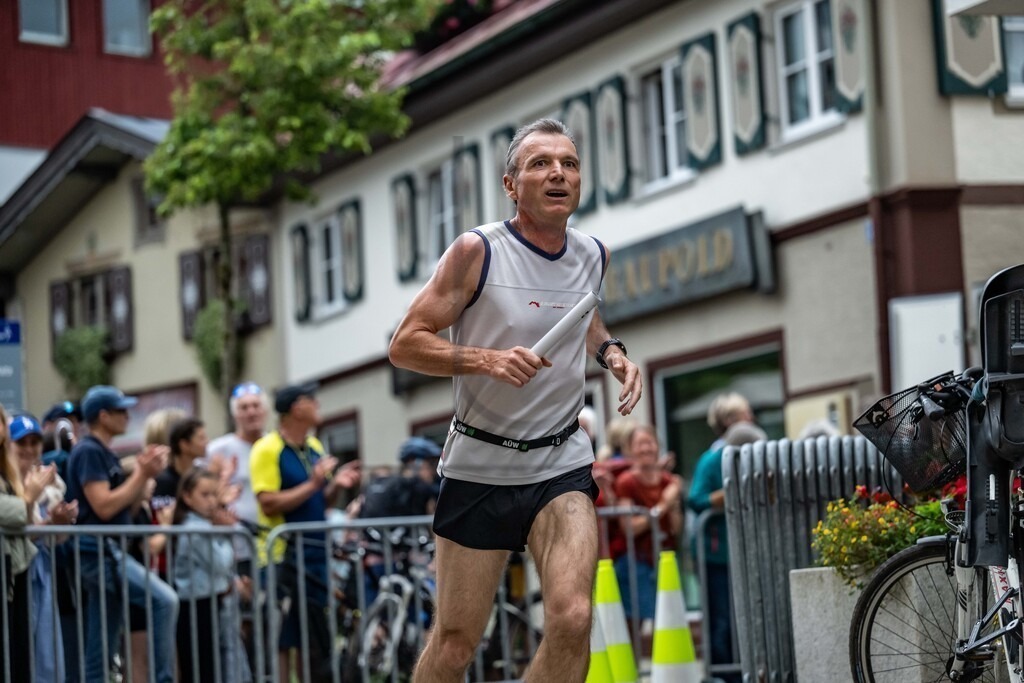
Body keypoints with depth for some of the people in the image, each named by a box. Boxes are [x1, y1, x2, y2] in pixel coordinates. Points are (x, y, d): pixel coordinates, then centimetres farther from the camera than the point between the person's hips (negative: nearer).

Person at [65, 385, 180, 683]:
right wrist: (142, 474, -12)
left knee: (102, 648, 9)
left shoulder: (105, 454, 18)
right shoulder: (89, 452, -11)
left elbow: (126, 506, 18)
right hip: (98, 552, -10)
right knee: (165, 600, -22)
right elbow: (104, 506, -19)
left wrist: (144, 473, 3)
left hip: (110, 551, 10)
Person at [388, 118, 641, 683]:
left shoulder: (592, 256, 4)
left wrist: (612, 352, 6)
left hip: (562, 464, 3)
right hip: (479, 464, -3)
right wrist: (486, 360, -24)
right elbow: (404, 345, -9)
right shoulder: (477, 252, -10)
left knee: (571, 620, -19)